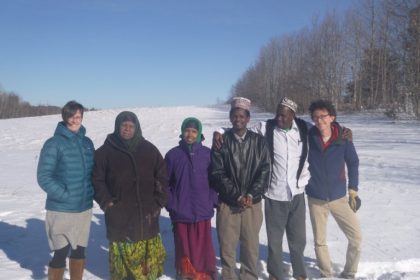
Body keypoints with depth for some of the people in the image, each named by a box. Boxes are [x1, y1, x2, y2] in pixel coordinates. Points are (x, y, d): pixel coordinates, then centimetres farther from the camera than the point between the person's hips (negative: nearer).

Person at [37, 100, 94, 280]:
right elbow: (43, 177, -12)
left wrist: (91, 191, 3)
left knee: (79, 250, 16)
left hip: (85, 207, 5)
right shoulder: (54, 143, -11)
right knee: (61, 253, 1)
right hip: (61, 209, -5)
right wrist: (64, 194, -17)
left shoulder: (87, 142, 7)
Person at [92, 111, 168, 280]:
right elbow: (96, 179, 4)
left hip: (147, 214, 2)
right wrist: (106, 202, -5)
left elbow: (162, 178, 10)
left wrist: (159, 202, 3)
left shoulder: (149, 149, 6)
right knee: (122, 253, 1)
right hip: (119, 216, -2)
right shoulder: (105, 151, 0)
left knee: (148, 254, 7)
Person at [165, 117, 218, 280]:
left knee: (203, 246, 9)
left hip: (202, 210, 1)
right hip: (181, 211, 0)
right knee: (184, 247, 11)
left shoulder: (207, 154, 0)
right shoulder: (173, 154, -3)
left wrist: (212, 202, -1)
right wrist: (171, 205, -3)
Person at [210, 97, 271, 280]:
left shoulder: (259, 142, 3)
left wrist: (251, 195, -11)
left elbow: (265, 171, 0)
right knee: (227, 245, 6)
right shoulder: (222, 142, 0)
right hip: (228, 203, -1)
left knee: (251, 245, 10)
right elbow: (218, 173, -5)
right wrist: (237, 196, -12)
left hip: (253, 203, 1)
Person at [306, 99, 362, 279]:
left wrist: (353, 190, 2)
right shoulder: (308, 137, -11)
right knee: (320, 241, 10)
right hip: (315, 198, 0)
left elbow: (353, 163, 3)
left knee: (356, 237, 1)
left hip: (339, 197, 0)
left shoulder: (344, 139, -10)